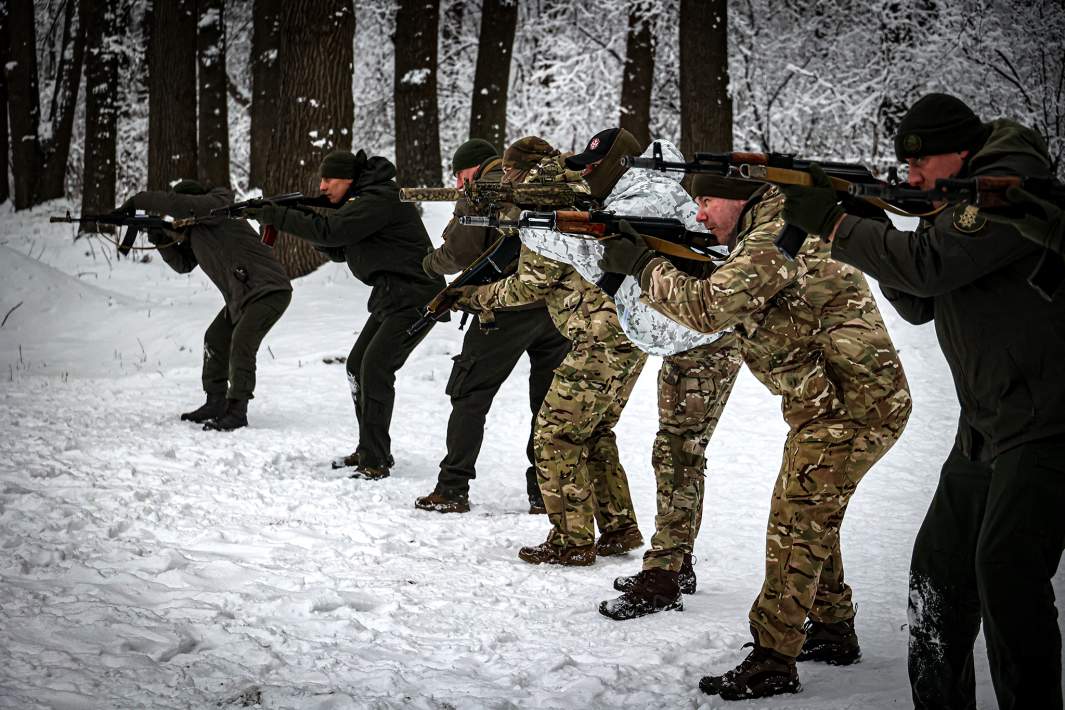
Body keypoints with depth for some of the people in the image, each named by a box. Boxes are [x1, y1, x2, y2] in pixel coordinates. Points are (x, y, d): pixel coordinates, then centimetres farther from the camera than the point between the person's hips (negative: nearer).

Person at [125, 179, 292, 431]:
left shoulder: (217, 206, -15)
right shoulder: (195, 232, 13)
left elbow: (174, 203, -28)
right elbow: (183, 263, 17)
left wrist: (137, 201, -17)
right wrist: (163, 240, 1)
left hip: (269, 290, -11)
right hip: (241, 296, 11)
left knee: (241, 345, -20)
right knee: (215, 340, 15)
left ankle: (237, 412, -15)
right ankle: (216, 403, 25)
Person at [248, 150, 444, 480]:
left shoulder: (379, 199, -18)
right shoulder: (361, 200, 15)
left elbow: (330, 232, -26)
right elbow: (339, 250, 17)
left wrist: (276, 216, -19)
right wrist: (304, 216, 2)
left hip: (414, 298, -11)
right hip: (390, 295, 11)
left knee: (375, 368, -18)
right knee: (358, 366, 11)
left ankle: (376, 462, -14)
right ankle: (369, 450, 21)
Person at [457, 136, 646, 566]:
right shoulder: (577, 190, 19)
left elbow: (532, 284, -5)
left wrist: (476, 297, 9)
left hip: (600, 336, -10)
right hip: (632, 334, 10)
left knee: (555, 435, -1)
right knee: (594, 432, 21)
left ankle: (572, 541, 2)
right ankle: (619, 530, 24)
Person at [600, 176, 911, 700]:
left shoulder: (777, 235, -18)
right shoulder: (772, 230, 16)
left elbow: (709, 308, -24)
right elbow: (732, 307, 16)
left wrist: (642, 264, -12)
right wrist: (647, 267, 3)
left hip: (849, 405, -10)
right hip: (846, 401, 10)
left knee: (797, 525, -6)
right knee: (811, 519, 21)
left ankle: (772, 662, -1)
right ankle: (833, 631, 33)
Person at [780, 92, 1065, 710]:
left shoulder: (1012, 185, -15)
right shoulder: (960, 200, 14)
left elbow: (928, 265, -25)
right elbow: (919, 305, 14)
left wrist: (834, 225, -14)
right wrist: (864, 223, 1)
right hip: (987, 426, 10)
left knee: (1006, 567, -20)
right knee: (939, 565, 11)